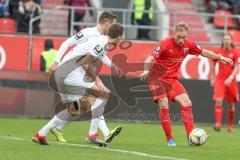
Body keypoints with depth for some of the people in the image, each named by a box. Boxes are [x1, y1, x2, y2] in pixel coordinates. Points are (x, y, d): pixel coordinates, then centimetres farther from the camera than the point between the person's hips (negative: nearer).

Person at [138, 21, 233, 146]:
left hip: (172, 79, 6)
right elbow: (150, 58, -28)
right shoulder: (165, 44, -20)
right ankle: (169, 139, -7)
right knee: (164, 106, -18)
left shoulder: (188, 45, -3)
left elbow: (203, 52, 15)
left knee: (187, 103, -5)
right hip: (157, 78, -6)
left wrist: (220, 57, 16)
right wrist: (146, 71, -46)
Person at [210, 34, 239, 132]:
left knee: (231, 104, 7)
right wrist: (212, 78, 11)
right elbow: (213, 66, 16)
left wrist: (230, 78, -23)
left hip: (231, 81, 0)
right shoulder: (218, 52, 4)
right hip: (220, 80, 0)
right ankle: (218, 124, -24)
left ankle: (230, 126, 22)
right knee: (218, 100, -18)